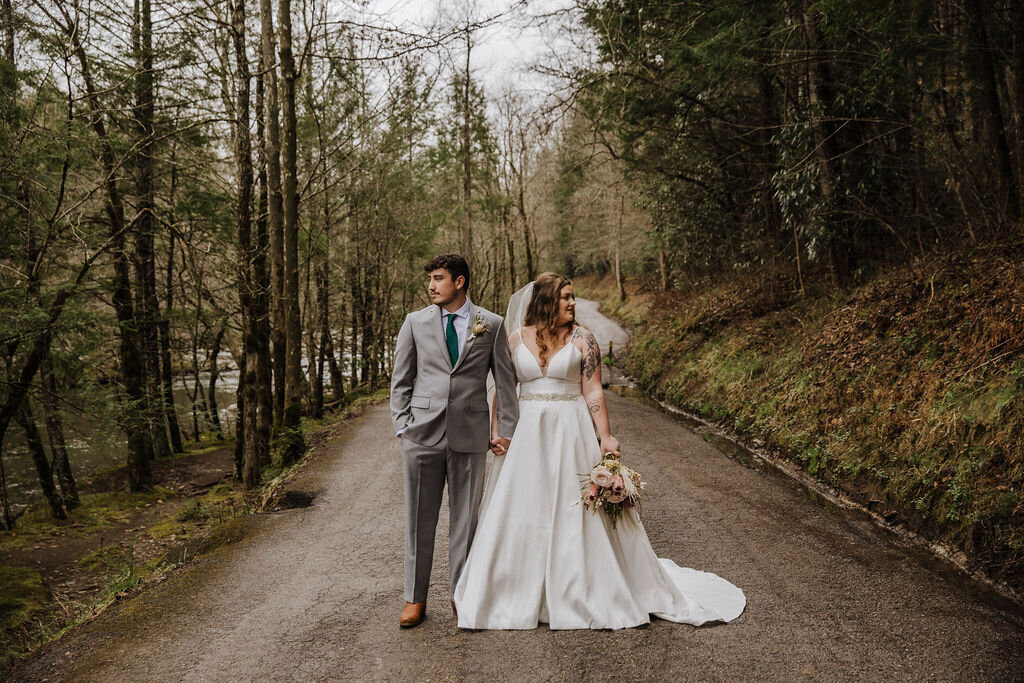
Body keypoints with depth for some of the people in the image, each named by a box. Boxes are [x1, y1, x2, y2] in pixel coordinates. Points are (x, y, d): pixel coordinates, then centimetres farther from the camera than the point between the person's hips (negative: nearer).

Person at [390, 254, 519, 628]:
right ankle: (415, 598, 22)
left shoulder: (491, 325, 4)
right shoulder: (415, 322, 6)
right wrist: (402, 426, 1)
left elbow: (505, 381, 7)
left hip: (470, 436, 0)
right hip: (423, 433, 1)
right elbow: (401, 380, 9)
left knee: (465, 519, 9)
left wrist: (505, 430, 3)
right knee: (419, 519, 7)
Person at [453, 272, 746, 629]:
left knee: (576, 512, 3)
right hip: (527, 435, 2)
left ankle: (583, 593, 20)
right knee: (522, 514, 7)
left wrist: (605, 437, -10)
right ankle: (520, 595, 25)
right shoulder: (517, 338, 4)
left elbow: (593, 392, -4)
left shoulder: (581, 339, -2)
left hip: (570, 436, -2)